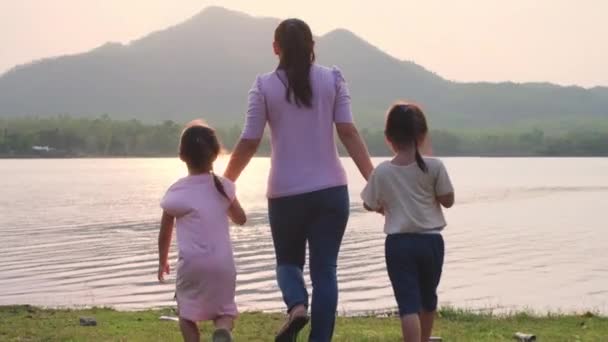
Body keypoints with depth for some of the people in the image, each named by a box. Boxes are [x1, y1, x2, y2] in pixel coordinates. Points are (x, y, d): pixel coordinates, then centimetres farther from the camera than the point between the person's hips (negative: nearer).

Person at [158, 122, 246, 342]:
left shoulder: (177, 192, -3)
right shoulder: (224, 186, 4)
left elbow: (165, 233, 7)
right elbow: (240, 219, 19)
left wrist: (162, 261, 23)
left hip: (192, 263, -2)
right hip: (222, 263, 2)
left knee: (187, 312, 16)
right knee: (224, 311, 15)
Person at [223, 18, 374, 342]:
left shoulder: (264, 86, -3)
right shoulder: (333, 79, 0)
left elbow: (248, 143, -3)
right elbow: (348, 132, -6)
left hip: (285, 192, -1)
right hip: (331, 190, 1)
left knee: (288, 261, 18)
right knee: (324, 269, 6)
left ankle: (296, 305, -12)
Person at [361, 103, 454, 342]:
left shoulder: (381, 172, -5)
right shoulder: (434, 167, -7)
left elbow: (370, 204, 7)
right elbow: (448, 201, -1)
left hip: (398, 243, -1)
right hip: (431, 240, 2)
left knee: (408, 303, -5)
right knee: (428, 297, 23)